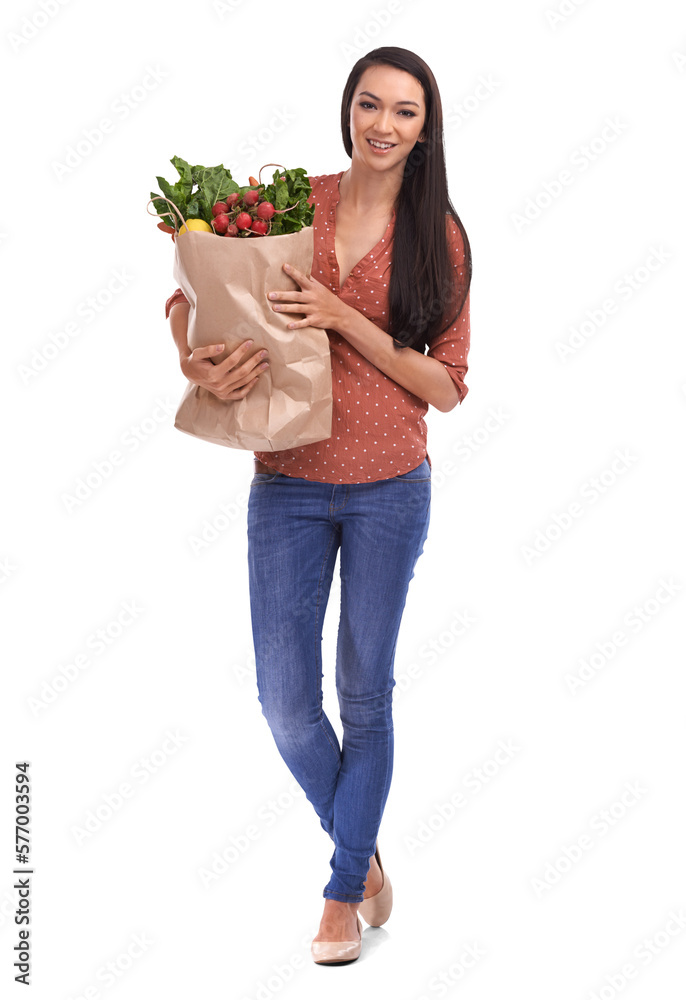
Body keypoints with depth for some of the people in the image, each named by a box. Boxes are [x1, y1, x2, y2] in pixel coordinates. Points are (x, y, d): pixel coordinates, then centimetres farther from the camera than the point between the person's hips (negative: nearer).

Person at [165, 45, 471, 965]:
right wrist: (194, 362, -16)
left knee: (366, 694, 9)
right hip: (287, 486, 1)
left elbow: (447, 387, -7)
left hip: (390, 490, -1)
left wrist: (346, 321, -19)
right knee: (287, 701, 2)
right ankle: (363, 849, 31)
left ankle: (344, 890, 29)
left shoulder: (437, 236, -3)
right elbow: (191, 293, 6)